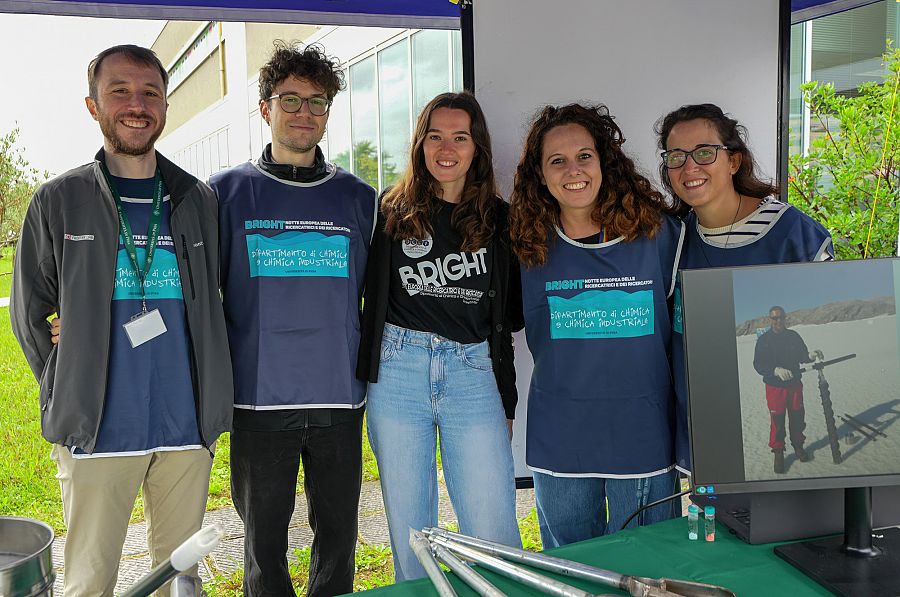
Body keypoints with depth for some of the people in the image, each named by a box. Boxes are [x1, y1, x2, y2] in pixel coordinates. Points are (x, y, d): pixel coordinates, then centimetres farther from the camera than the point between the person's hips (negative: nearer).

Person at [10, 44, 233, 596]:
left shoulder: (199, 200, 8)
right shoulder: (59, 202, 2)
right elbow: (30, 314, 8)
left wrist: (211, 397, 10)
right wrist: (69, 396, 3)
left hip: (187, 427, 2)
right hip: (98, 432, -2)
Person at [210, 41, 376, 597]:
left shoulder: (359, 197, 7)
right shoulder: (226, 192, 4)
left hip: (340, 397, 1)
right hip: (259, 398, -1)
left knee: (338, 536, 11)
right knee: (265, 541, 9)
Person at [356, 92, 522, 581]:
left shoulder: (498, 220, 8)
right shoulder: (392, 213, 5)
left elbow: (509, 319, 12)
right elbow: (371, 295, 11)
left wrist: (507, 402, 10)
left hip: (474, 375, 0)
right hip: (399, 371, 0)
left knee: (494, 535, -3)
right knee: (409, 532, 10)